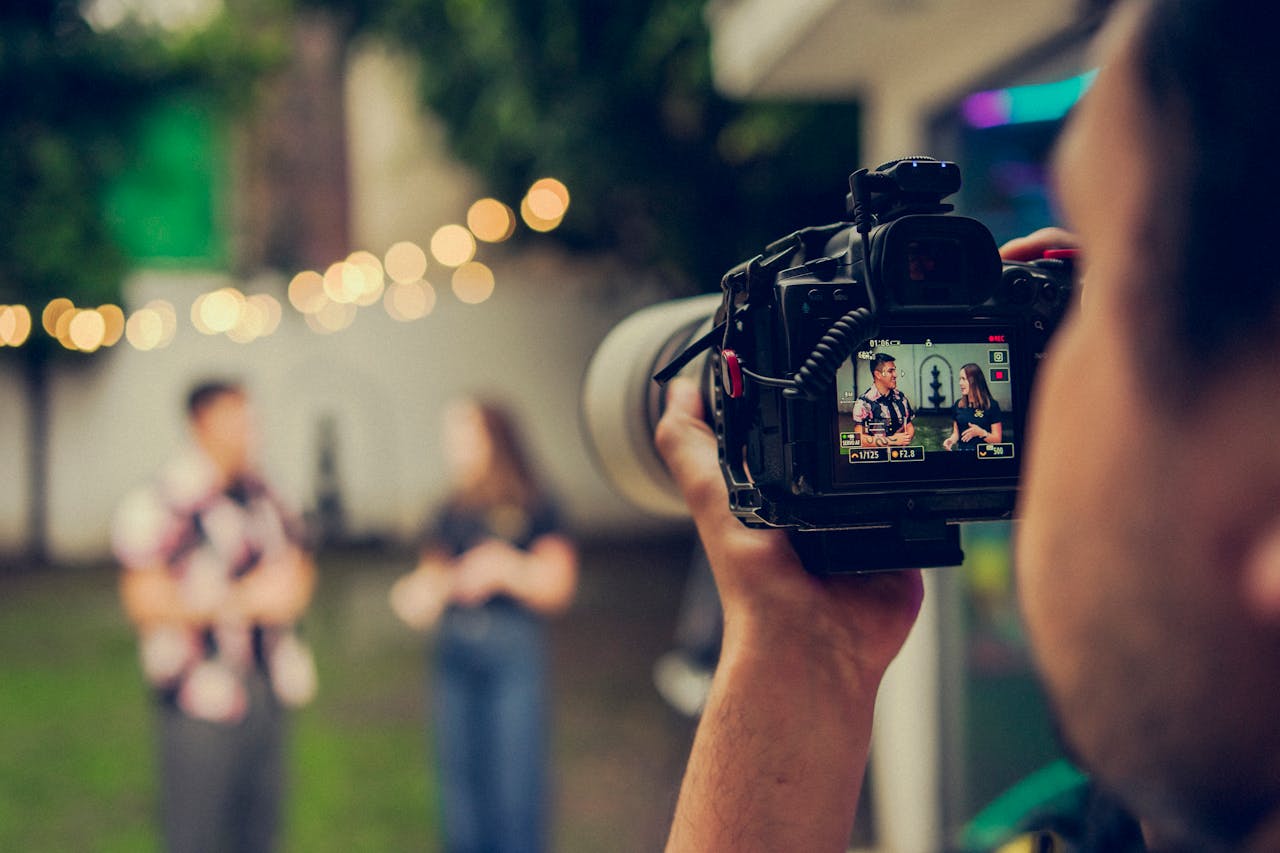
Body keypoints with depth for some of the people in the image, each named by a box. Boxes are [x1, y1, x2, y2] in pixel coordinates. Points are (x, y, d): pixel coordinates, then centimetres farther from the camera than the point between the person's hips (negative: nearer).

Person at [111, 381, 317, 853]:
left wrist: (296, 583, -4)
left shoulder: (261, 494, 9)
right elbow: (144, 601, -15)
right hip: (203, 691, -7)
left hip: (266, 686, 7)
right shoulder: (162, 502, -13)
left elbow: (298, 562, 21)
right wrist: (241, 599, -18)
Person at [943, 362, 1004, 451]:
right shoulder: (958, 405, 12)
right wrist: (951, 440, 0)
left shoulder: (991, 405, 0)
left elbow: (998, 439, -2)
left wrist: (981, 432, -18)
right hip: (962, 454, 4)